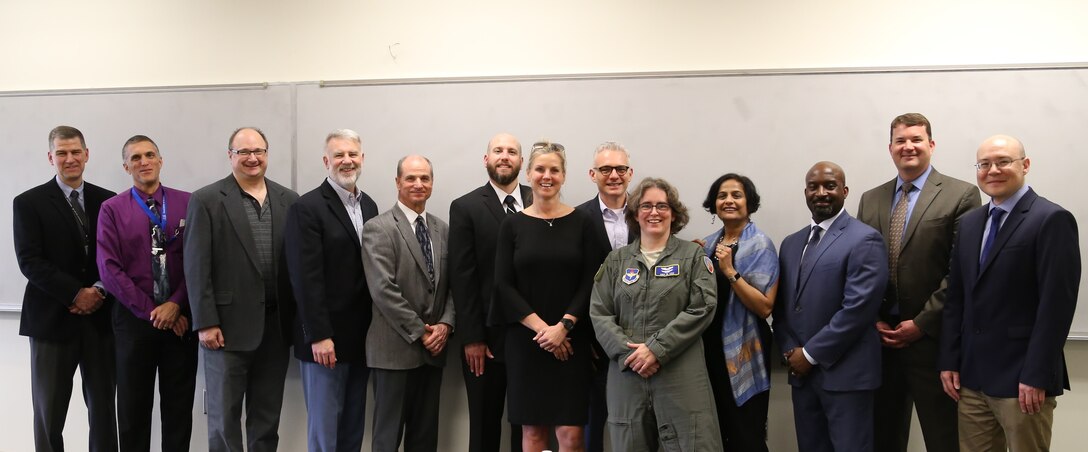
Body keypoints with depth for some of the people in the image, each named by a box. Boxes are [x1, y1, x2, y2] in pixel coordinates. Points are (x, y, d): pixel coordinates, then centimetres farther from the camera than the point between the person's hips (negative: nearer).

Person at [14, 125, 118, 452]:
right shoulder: (29, 203, 0)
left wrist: (101, 290, -12)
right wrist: (76, 294, -15)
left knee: (103, 407, 6)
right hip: (52, 318, -2)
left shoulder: (108, 201, 8)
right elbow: (29, 261, -9)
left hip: (101, 317, 2)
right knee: (49, 411, 7)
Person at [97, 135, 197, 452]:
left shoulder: (187, 203, 1)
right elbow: (110, 270, -6)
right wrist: (151, 311, -11)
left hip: (181, 316, 0)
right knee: (133, 406, 10)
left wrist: (176, 304, -12)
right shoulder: (112, 209, 0)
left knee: (179, 405, 8)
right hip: (134, 317, 0)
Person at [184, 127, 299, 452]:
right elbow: (197, 267, -7)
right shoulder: (206, 200, -3)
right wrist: (206, 323, -12)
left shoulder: (289, 200, 7)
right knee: (224, 416, 6)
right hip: (228, 325, -3)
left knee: (267, 418, 12)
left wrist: (297, 320, 4)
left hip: (276, 325, 3)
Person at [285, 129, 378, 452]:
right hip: (325, 339, -6)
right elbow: (306, 279, -15)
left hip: (361, 338, 6)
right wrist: (319, 336, -19)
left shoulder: (369, 206, 11)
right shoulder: (307, 208, -10)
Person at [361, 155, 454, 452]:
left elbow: (452, 284, 11)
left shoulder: (442, 230, 12)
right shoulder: (378, 228, -7)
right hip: (395, 349, -6)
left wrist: (445, 324, -6)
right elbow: (383, 289, -15)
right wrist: (420, 331, -14)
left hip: (433, 349, 6)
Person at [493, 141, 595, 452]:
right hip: (525, 340, 1)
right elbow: (503, 285, -1)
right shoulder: (513, 225, 4)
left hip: (570, 340, -1)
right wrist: (540, 327, -11)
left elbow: (589, 282, -1)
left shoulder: (581, 223, 3)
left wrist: (563, 326, -12)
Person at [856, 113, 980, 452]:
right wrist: (873, 319, 0)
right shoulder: (870, 200, 12)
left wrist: (922, 323, -12)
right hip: (881, 337, 4)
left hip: (933, 338, -4)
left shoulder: (961, 195, -3)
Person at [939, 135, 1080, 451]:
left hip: (1022, 379, -6)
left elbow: (1057, 304, -14)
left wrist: (1037, 376, -17)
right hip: (971, 377, 6)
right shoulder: (969, 223, 13)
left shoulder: (1052, 220, -9)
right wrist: (949, 361, 7)